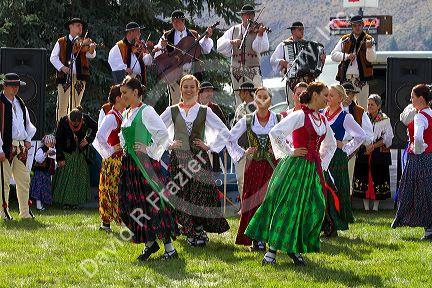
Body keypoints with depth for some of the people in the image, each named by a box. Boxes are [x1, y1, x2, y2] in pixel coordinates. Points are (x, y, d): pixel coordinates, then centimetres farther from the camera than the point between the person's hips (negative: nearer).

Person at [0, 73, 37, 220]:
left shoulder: (20, 103, 15)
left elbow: (28, 123, 27)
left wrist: (28, 139, 11)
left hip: (21, 147, 7)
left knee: (24, 180, 10)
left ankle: (25, 212, 17)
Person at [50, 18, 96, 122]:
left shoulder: (83, 43, 10)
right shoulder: (61, 42, 9)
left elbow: (91, 55, -5)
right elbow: (53, 57, 4)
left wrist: (91, 49, -28)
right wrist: (62, 67, -13)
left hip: (79, 77, 1)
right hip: (64, 76, -1)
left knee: (75, 105, 4)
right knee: (62, 105, -4)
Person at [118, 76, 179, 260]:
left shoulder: (146, 111, -10)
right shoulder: (126, 114, 14)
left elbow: (163, 133, -18)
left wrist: (150, 150, -14)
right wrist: (124, 148, 14)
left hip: (144, 162, -8)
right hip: (129, 163, 8)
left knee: (153, 204, -8)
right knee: (133, 205, 6)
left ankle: (169, 248, -4)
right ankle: (149, 242, 17)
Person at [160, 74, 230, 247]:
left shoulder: (204, 112, 7)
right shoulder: (172, 111, 9)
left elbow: (225, 132, 8)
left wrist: (210, 147, 1)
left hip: (199, 158, -1)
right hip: (178, 159, 1)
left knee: (200, 194, -8)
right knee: (181, 195, -3)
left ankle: (199, 231, 2)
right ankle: (192, 233, 5)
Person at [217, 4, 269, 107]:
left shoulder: (258, 30, 4)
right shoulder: (234, 30, 11)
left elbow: (260, 48, -11)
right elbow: (219, 46, 3)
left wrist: (260, 34, -27)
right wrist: (231, 42, -14)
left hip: (253, 70, -3)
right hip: (236, 71, 3)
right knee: (239, 98, 6)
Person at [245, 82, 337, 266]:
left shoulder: (323, 120, 14)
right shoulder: (300, 115, -9)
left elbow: (331, 144, 31)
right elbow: (275, 132, -19)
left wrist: (323, 163, 19)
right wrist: (289, 153, -13)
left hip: (313, 169, 7)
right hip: (296, 166, -7)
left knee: (315, 209, 0)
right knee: (287, 207, -8)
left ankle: (294, 248, 10)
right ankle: (272, 250, -6)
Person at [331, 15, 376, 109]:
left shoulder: (368, 40, 5)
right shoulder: (345, 40, 12)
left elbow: (371, 59, -7)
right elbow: (333, 55, 5)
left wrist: (369, 48, -27)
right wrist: (346, 56, -11)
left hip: (361, 79, -2)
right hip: (346, 78, 2)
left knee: (362, 107, -3)